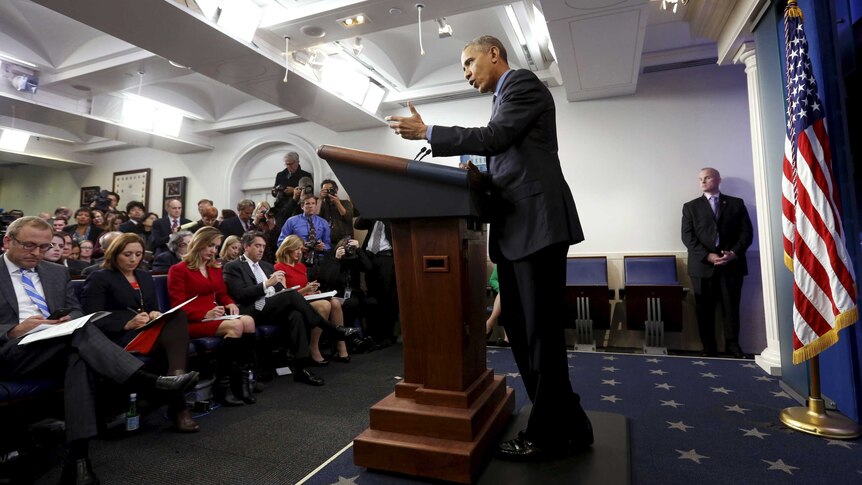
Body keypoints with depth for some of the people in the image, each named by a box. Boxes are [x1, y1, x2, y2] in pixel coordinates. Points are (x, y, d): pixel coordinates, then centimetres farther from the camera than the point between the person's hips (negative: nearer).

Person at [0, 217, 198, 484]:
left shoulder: (57, 272, 18)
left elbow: (76, 313, 15)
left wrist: (70, 320, -9)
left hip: (55, 347, 3)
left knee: (79, 357, -34)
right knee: (80, 330, -32)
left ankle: (78, 458, -37)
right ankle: (151, 381, -39)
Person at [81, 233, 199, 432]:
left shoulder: (145, 277, 24)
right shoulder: (99, 279, 4)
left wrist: (155, 315, -4)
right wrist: (127, 324, -21)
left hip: (149, 332, 6)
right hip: (119, 338, -5)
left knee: (178, 316, -30)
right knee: (175, 334, -33)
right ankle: (178, 404, -37)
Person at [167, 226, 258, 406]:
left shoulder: (216, 267, 22)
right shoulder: (178, 270, 0)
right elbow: (178, 306, -7)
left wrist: (230, 304, 0)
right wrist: (205, 315, -22)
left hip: (215, 317, 6)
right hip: (192, 322, -6)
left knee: (248, 321, -28)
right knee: (236, 326, -33)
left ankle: (242, 379, -27)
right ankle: (222, 385, -25)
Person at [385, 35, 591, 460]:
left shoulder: (523, 82, 0)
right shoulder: (504, 99, 26)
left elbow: (492, 138, -14)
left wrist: (426, 132, -7)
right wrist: (479, 179, 6)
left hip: (538, 224, -10)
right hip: (514, 229, 10)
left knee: (539, 332, -3)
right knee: (521, 330, 10)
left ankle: (548, 435, 13)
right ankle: (567, 426, 23)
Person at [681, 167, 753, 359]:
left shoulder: (737, 203, 12)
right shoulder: (690, 207, 9)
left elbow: (746, 232, 4)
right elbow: (688, 236, -1)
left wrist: (734, 253, -12)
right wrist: (707, 256, -13)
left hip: (732, 264, 1)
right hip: (702, 265, 0)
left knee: (731, 307, 6)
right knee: (705, 310, 2)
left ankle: (732, 345, 20)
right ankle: (709, 348, 10)